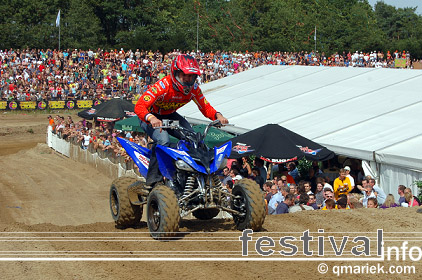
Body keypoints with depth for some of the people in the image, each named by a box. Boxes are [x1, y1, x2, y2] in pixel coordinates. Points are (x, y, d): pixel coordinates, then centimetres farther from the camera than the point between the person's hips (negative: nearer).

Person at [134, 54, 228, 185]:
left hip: (170, 115, 6)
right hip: (152, 117, -6)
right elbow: (139, 106, -40)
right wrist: (151, 118, -61)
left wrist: (217, 115, -27)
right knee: (163, 140, -34)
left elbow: (205, 107, -4)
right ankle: (152, 179, -26)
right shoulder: (162, 86, -33)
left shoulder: (193, 88, -14)